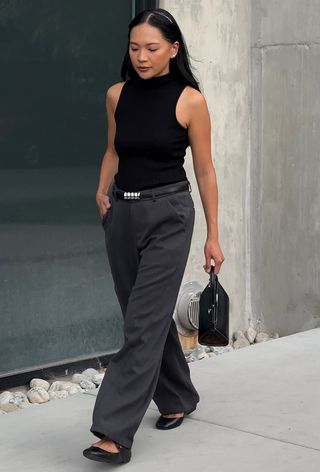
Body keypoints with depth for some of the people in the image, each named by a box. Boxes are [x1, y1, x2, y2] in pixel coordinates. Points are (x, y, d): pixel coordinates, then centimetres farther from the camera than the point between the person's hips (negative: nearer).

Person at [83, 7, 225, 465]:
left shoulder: (190, 101, -8)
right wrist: (102, 191, 1)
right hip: (123, 214, 6)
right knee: (151, 315, 14)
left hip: (168, 214, -5)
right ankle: (178, 397, 35)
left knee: (143, 321, -9)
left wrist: (213, 235, -2)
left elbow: (204, 170, -3)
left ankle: (116, 432, -9)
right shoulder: (117, 95, 4)